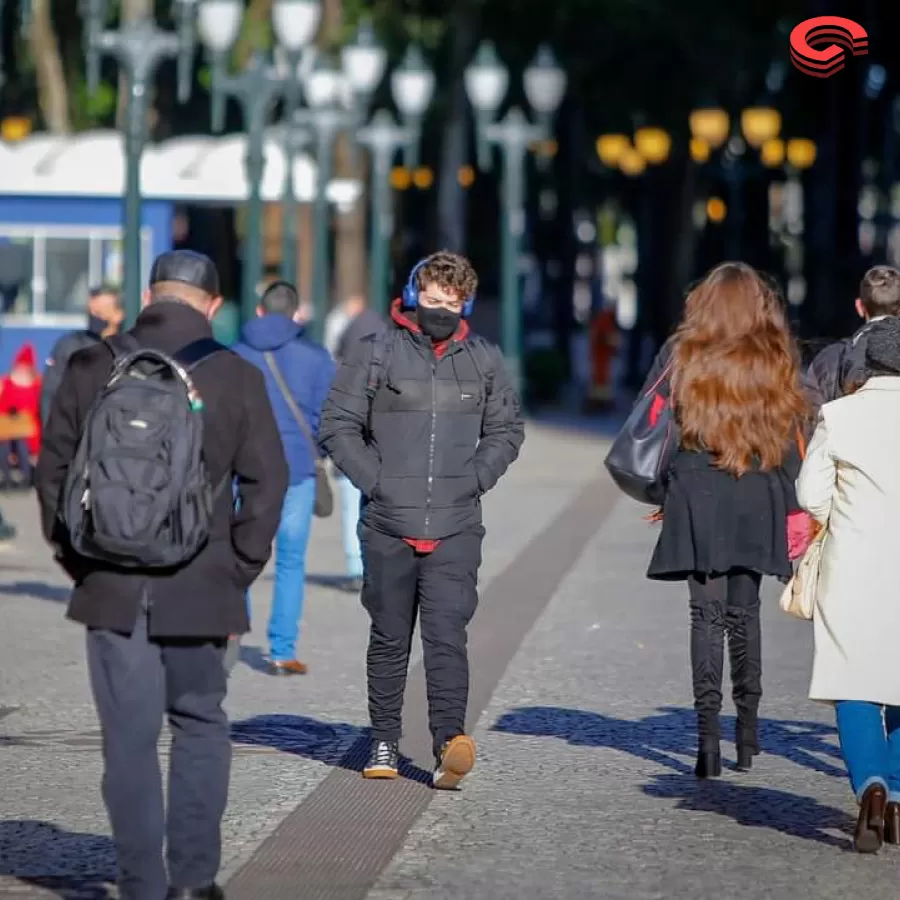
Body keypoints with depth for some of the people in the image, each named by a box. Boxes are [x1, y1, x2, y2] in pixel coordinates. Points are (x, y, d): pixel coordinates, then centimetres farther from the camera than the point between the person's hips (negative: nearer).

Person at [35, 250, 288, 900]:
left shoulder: (92, 369, 0)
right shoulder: (236, 377, -3)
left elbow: (54, 469, 3)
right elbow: (267, 481, -3)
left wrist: (75, 557, 12)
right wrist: (239, 569, 4)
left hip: (111, 588, 0)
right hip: (200, 589, 0)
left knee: (130, 737, 5)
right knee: (200, 725, 15)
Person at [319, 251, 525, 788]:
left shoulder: (484, 361, 9)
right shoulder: (376, 354, 1)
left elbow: (507, 429, 18)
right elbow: (339, 425, 3)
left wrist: (475, 478, 3)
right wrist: (374, 480, -6)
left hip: (457, 528, 0)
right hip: (388, 527, 0)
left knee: (447, 634, -13)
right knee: (390, 638, 9)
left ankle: (450, 740, -21)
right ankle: (385, 743, 19)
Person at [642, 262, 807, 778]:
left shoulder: (682, 355, -2)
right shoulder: (778, 361, 2)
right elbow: (794, 437, 3)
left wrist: (659, 487, 6)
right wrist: (791, 510, 9)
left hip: (697, 499, -2)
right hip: (758, 503, 2)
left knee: (708, 615, 0)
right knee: (745, 611, 14)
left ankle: (708, 731, -13)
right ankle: (748, 732, 17)